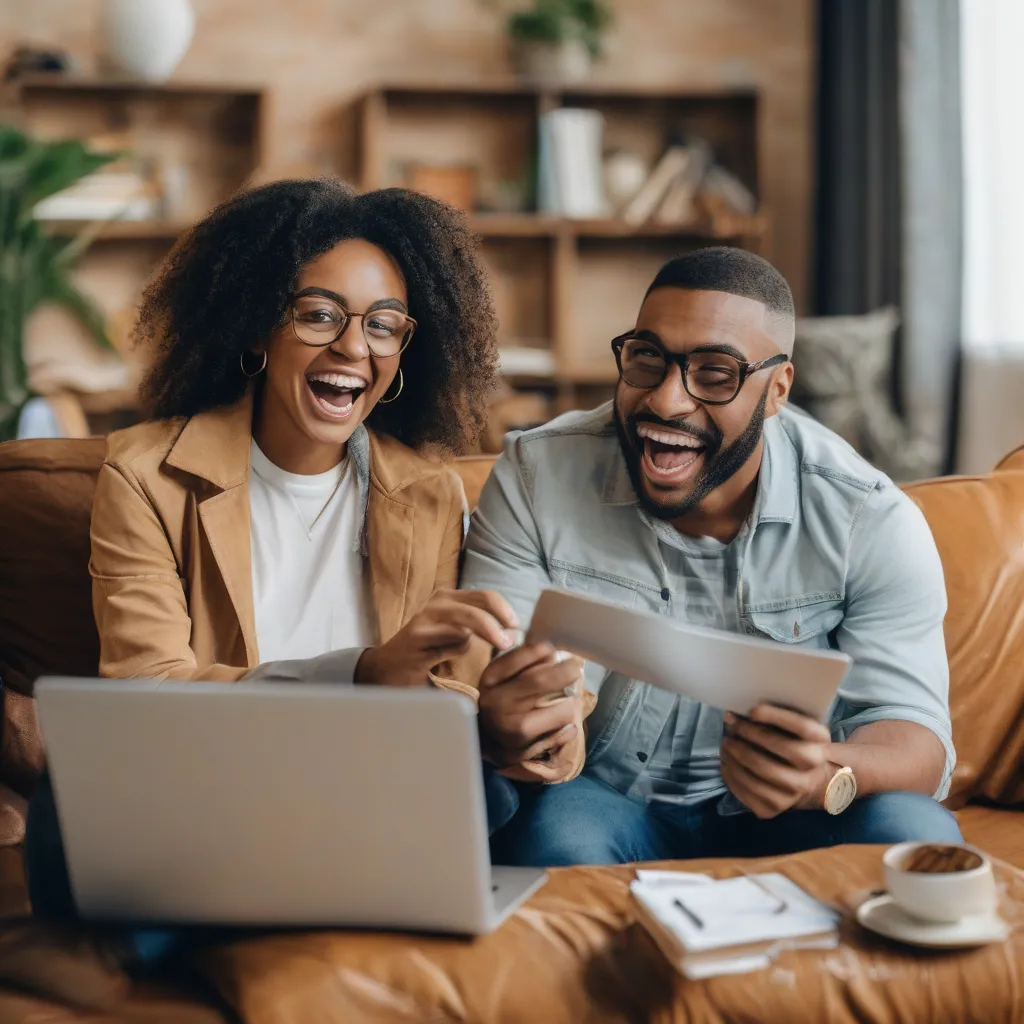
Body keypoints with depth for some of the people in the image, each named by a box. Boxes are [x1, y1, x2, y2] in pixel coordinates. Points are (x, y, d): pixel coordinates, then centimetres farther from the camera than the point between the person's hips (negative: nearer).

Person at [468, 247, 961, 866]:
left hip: (786, 823, 1)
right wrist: (508, 731, -42)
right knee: (554, 823, -34)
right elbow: (481, 685, -14)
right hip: (604, 805, 0)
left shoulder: (869, 520, -11)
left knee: (913, 830, -29)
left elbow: (913, 732, -16)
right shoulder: (536, 478, -11)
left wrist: (824, 778, -41)